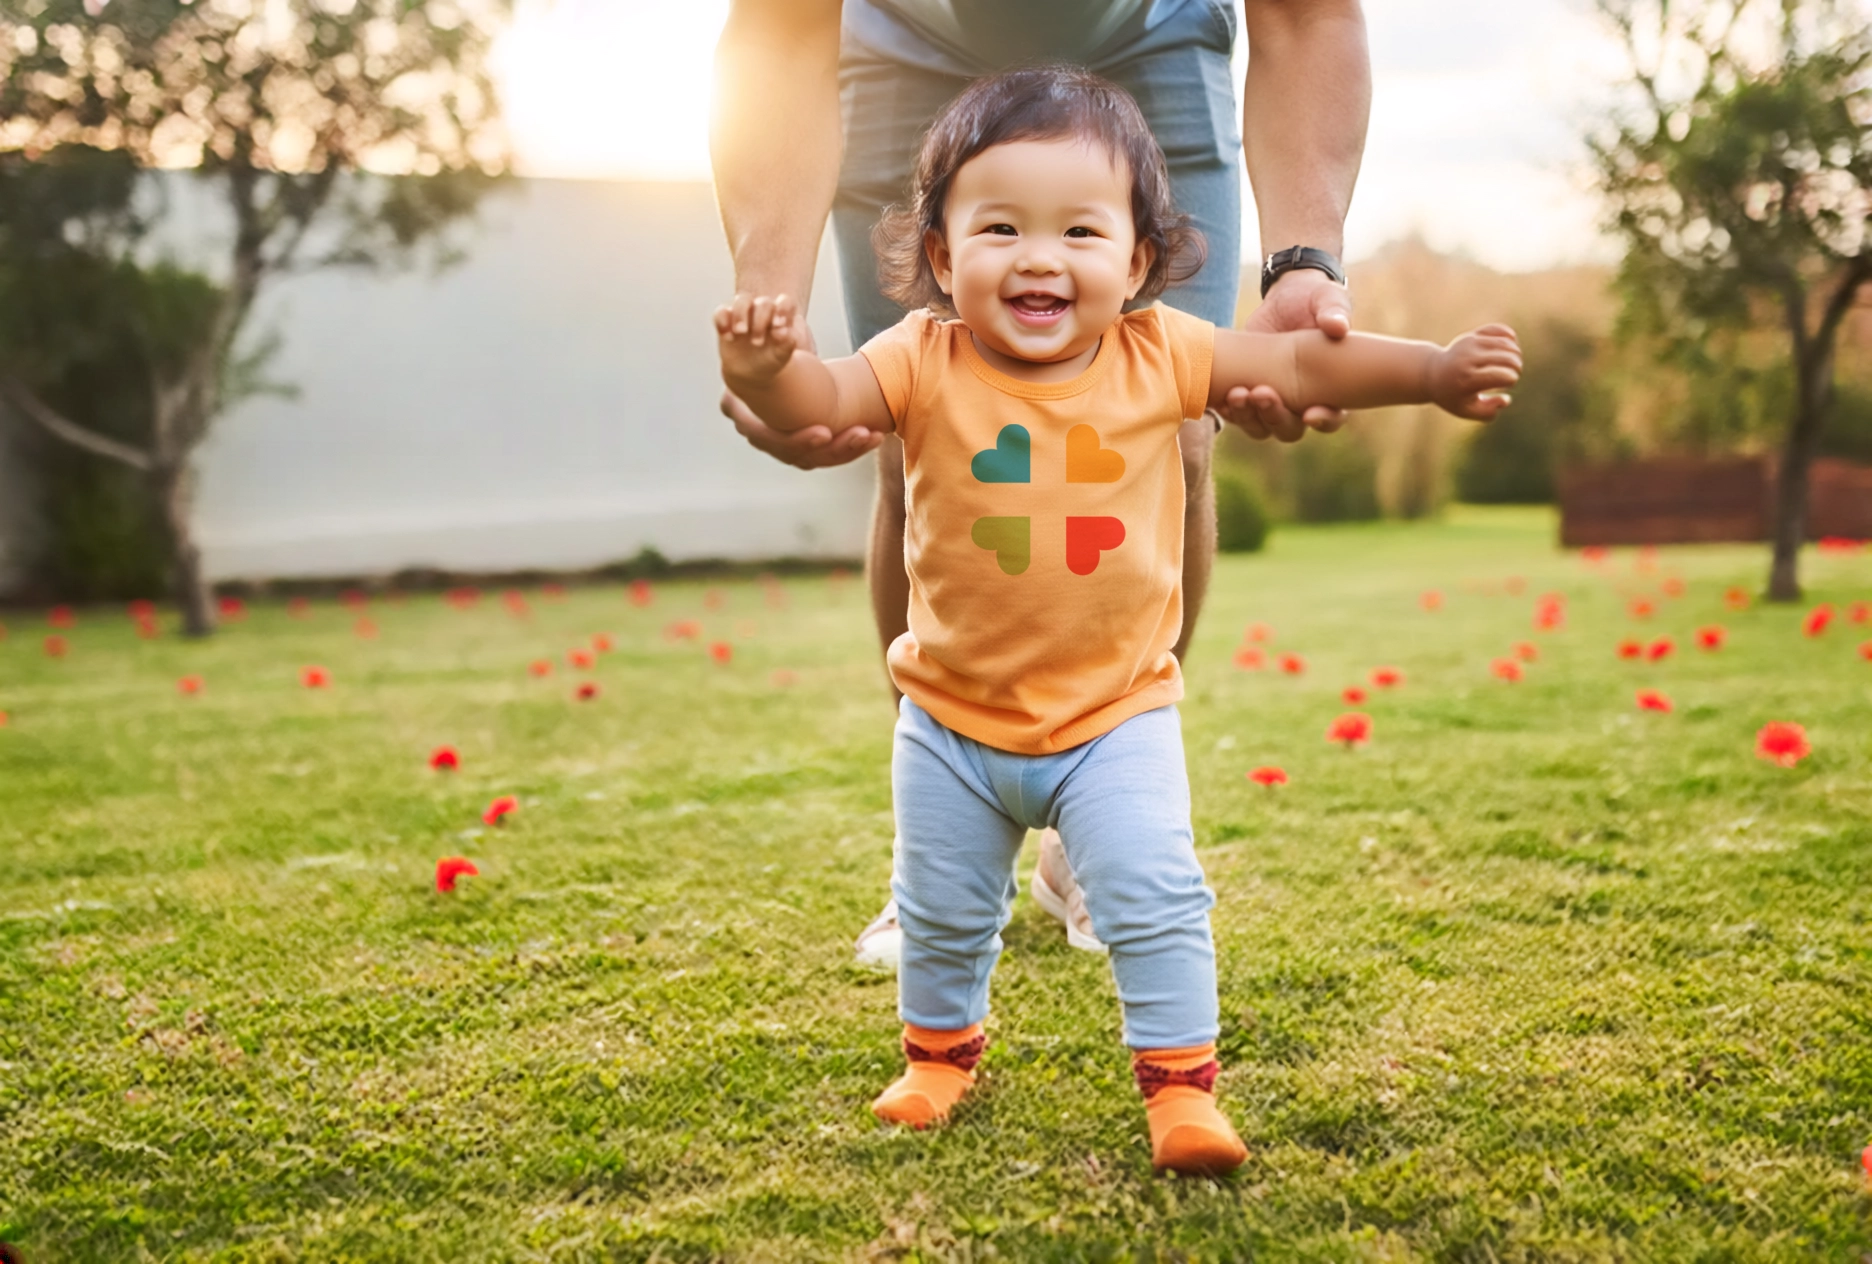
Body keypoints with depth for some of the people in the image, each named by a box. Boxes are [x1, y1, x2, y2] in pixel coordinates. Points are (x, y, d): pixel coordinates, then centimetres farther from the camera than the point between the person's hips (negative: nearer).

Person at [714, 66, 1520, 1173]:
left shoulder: (1159, 356, -10)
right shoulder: (925, 363, -13)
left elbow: (1306, 366, -5)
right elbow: (823, 399, -25)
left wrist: (1439, 370, -12)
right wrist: (768, 368, -47)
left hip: (1117, 713, -1)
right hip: (954, 719, 1)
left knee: (1154, 900, -7)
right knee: (942, 912, 17)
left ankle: (1180, 1081, 12)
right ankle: (941, 1048, 43)